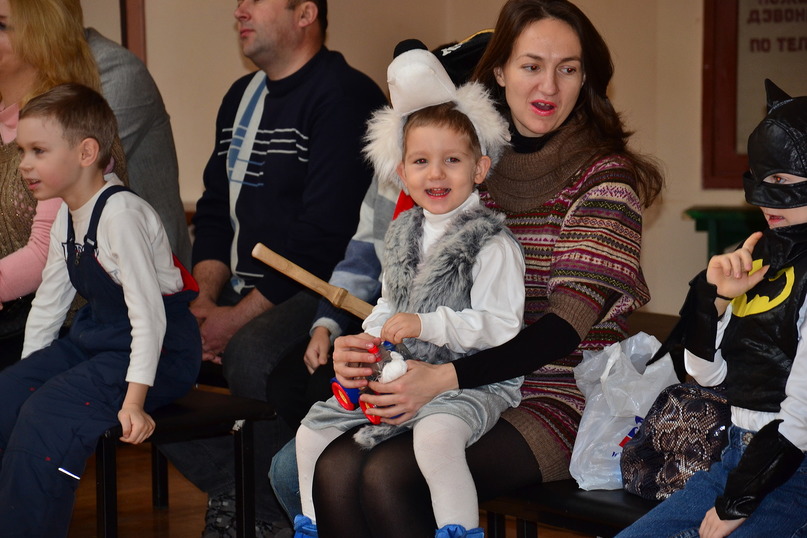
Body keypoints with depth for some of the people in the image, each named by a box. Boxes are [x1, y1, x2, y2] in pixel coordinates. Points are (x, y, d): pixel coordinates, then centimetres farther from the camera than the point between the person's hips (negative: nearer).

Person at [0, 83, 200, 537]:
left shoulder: (120, 214, -22)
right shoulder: (67, 218, 9)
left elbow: (148, 314, -25)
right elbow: (49, 304, 17)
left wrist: (134, 401, -27)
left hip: (158, 350, -10)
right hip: (94, 341, 10)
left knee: (45, 418, -25)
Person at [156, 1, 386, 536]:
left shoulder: (344, 96, -12)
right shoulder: (242, 97, 18)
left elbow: (323, 236, -19)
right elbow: (215, 210, 20)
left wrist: (238, 317, -19)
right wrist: (206, 294, 1)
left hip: (323, 291, -8)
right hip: (244, 289, 9)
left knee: (251, 352, -36)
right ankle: (231, 492, -2)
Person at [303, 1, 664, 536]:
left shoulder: (605, 177, -6)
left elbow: (566, 326, -15)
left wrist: (443, 377, -27)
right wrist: (362, 346, -11)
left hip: (561, 398, -5)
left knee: (387, 476, -27)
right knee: (335, 468, -22)